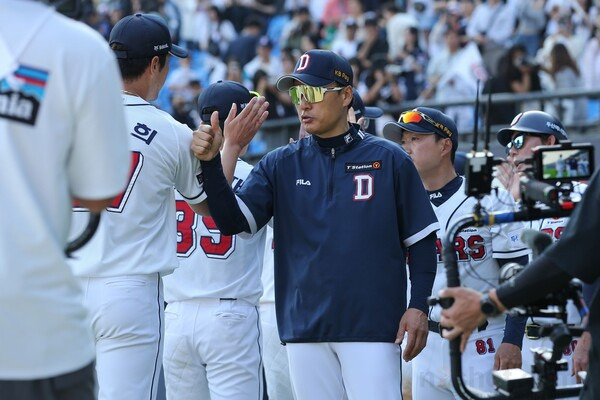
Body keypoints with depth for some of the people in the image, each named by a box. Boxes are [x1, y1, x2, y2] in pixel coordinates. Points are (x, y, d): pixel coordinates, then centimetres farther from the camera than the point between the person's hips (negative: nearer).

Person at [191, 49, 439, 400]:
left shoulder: (389, 160, 2)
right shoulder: (280, 164, 9)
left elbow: (421, 239, 5)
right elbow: (231, 221, -1)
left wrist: (419, 306, -5)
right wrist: (211, 162, -15)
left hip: (372, 327, -3)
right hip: (305, 329, 3)